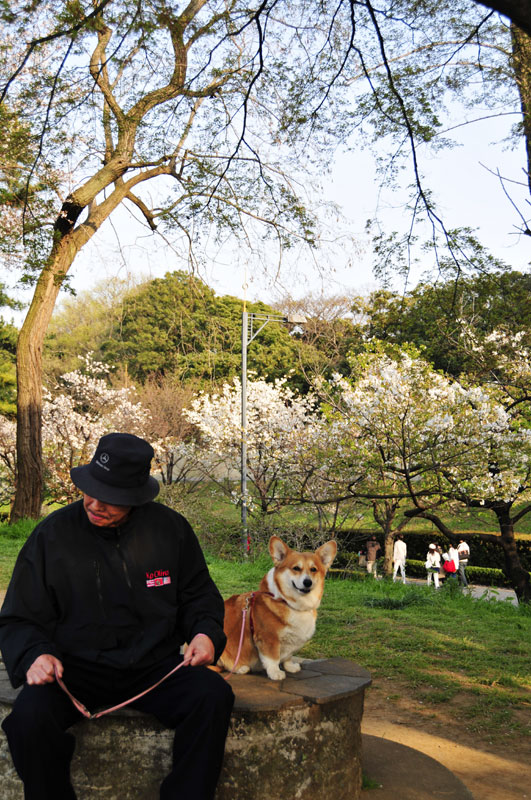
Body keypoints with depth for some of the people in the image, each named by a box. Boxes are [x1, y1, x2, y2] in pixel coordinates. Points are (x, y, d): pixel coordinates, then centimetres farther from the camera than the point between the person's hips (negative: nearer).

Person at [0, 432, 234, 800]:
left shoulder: (171, 528, 1)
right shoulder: (52, 535, -3)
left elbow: (198, 594, 15)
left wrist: (206, 632, -6)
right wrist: (35, 655, -17)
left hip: (154, 667, 1)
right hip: (75, 669, -1)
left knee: (214, 695, -26)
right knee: (30, 715, -31)